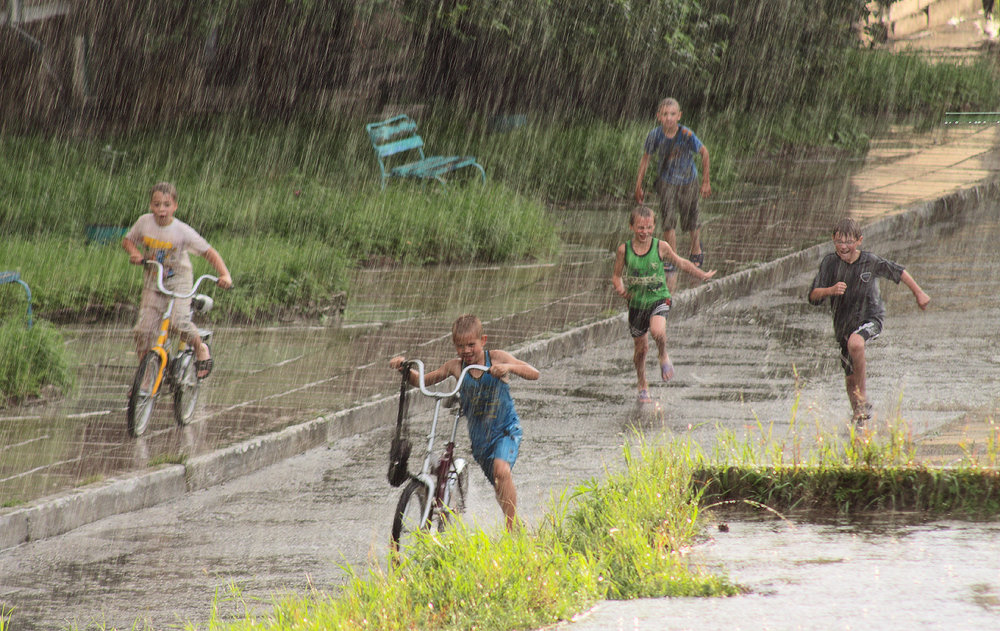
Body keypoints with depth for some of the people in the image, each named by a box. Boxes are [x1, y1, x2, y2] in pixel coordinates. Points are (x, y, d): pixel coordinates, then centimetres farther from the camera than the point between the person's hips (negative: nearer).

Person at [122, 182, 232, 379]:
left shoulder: (182, 231, -17)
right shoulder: (144, 223, -8)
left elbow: (209, 252, -13)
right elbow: (127, 240, 9)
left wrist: (225, 275, -27)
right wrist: (134, 253, -13)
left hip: (179, 281, -3)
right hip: (152, 283, 3)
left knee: (179, 322, -25)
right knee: (143, 330, -8)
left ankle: (200, 348, 4)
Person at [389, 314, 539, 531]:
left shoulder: (496, 358, -10)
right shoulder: (456, 366, -3)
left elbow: (534, 373, -19)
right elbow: (420, 381, 5)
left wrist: (509, 367, -38)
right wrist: (404, 368, -15)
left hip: (505, 430, -4)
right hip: (479, 436, 4)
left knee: (501, 469, -30)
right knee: (501, 489, 11)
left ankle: (512, 528, -27)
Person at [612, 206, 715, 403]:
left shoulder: (661, 247, -7)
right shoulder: (624, 250, -6)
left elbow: (680, 263, 10)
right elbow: (616, 275, 5)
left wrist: (702, 275, 18)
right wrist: (620, 289, -17)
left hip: (659, 298, -2)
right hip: (636, 302, 2)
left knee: (657, 331, -31)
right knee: (641, 347, 10)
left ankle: (663, 356, 3)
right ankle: (642, 386, 32)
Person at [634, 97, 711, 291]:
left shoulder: (687, 135, -25)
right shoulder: (655, 135, -18)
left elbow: (704, 153, -10)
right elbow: (645, 158, -2)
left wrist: (705, 182, -4)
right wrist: (639, 186, 1)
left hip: (688, 182, -1)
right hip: (666, 182, 1)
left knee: (690, 223, 13)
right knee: (668, 224, -9)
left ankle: (696, 250, 46)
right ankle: (671, 266, 3)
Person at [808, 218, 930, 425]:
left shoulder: (870, 261, -14)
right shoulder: (830, 262, -11)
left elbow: (898, 272, 3)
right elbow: (813, 296, -13)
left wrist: (919, 293, 8)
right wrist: (831, 290, -32)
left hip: (870, 317, -4)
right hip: (844, 323, 4)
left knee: (855, 343, -37)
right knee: (850, 377, 12)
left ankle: (862, 395, -21)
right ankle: (858, 414, 38)